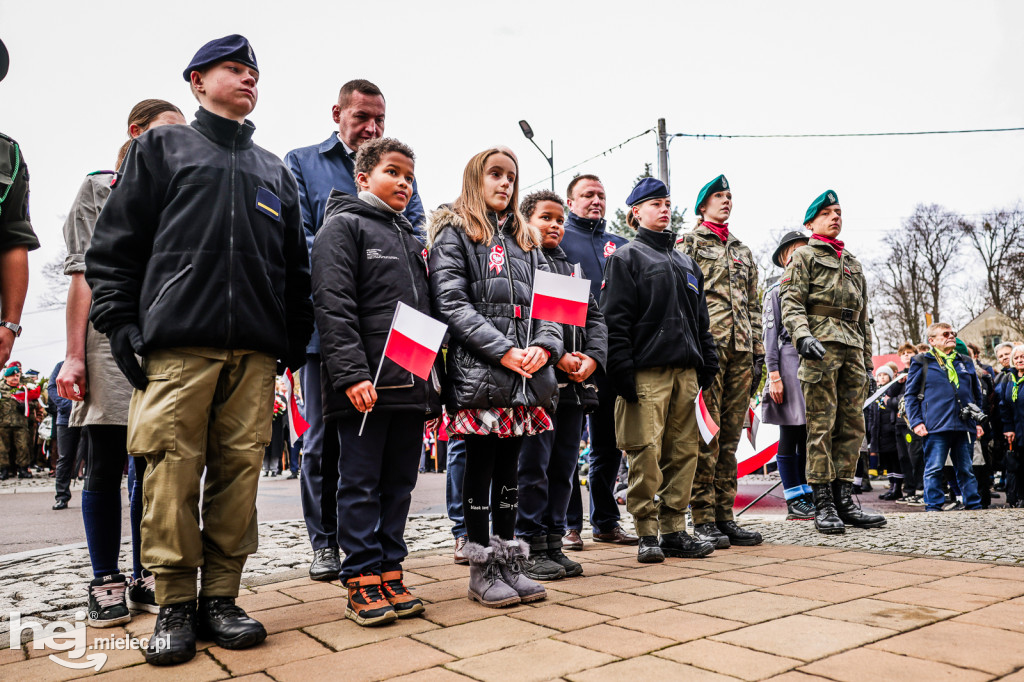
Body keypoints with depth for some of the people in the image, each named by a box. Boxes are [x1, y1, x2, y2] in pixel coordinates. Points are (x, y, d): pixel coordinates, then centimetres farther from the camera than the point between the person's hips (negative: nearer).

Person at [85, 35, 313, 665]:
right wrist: (120, 322, -2)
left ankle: (221, 598, 11)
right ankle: (175, 606, 7)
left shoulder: (275, 171, 25)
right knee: (174, 472, -5)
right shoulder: (163, 148, 16)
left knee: (239, 471, 0)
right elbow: (115, 244, 8)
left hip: (255, 351, 3)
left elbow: (297, 265, 22)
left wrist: (297, 338, 13)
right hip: (177, 342, -2)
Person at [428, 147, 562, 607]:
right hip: (478, 372, -5)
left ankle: (509, 562, 19)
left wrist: (544, 346, -6)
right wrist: (503, 351, -16)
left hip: (526, 375, 5)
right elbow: (451, 304, -8)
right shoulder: (453, 233, 4)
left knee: (509, 467, 10)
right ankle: (482, 569, 11)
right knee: (480, 465, 0)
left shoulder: (525, 240, 22)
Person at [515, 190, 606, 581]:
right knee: (534, 466, -2)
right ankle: (533, 548, 8)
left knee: (563, 467, 11)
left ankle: (554, 544, 20)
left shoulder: (573, 269, 23)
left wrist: (592, 357, -4)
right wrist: (556, 356, -18)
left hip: (575, 384, 7)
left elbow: (594, 318, 15)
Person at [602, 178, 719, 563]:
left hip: (685, 370, 6)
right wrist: (622, 370, -16)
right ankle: (647, 534, 4)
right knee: (647, 452, -7)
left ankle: (674, 531, 15)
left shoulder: (685, 262, 23)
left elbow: (701, 318, 23)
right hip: (647, 369, -6)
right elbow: (616, 318, -7)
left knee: (683, 451, 6)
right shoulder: (626, 257, 3)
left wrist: (708, 363, 13)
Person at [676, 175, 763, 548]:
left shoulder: (742, 250, 24)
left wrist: (758, 351, 13)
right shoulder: (688, 243, 5)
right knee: (705, 436, -6)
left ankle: (725, 516, 13)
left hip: (741, 349, 6)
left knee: (730, 436, 7)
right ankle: (703, 520, 0)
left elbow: (753, 305, 22)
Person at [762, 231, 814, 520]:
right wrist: (773, 374, -13)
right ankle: (795, 502, 2)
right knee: (790, 435, -2)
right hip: (791, 362, -6)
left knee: (809, 435, 7)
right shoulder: (777, 290, 3)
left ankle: (807, 497, 14)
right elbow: (770, 334, -4)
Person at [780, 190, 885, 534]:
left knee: (852, 426, 5)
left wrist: (867, 360, 20)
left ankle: (844, 499, 12)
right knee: (821, 426, -7)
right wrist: (802, 336, -25)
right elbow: (791, 303, -7)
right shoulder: (803, 256, 7)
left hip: (853, 351, 7)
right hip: (820, 348, -7)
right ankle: (823, 504, -4)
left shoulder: (853, 263, 26)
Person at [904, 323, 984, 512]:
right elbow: (911, 395, 3)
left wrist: (978, 421, 15)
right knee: (934, 469, -4)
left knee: (966, 470, 11)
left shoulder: (966, 362, 19)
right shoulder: (922, 362, 5)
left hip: (964, 425, 4)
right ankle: (933, 507, 2)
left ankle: (975, 506, 17)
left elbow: (977, 395, 23)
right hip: (936, 426, -4)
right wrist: (916, 422, -6)